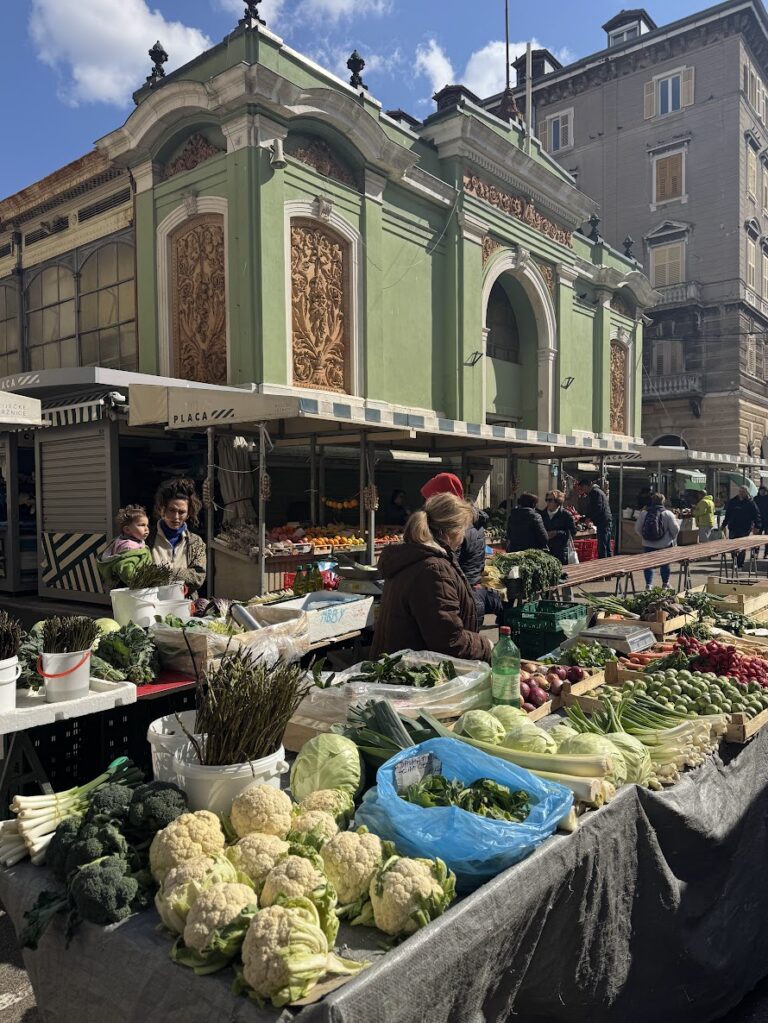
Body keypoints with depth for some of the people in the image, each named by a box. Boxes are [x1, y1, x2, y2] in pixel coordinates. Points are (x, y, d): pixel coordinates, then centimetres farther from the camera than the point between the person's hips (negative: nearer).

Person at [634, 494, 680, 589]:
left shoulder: (643, 513, -2)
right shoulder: (668, 514, -8)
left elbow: (637, 529, 2)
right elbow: (675, 529, -8)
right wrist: (673, 539, 11)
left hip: (648, 545, 1)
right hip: (664, 545, -1)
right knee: (665, 564, 16)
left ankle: (648, 584, 5)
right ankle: (665, 583, 27)